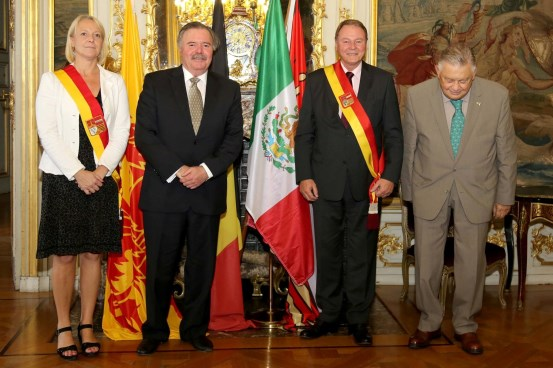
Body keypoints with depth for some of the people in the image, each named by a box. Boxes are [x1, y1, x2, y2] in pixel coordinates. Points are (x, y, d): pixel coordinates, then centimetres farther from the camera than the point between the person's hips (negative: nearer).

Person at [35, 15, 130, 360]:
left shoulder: (115, 82, 12)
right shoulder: (53, 81, 4)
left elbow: (121, 131, 4)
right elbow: (48, 132, -5)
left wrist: (101, 170, -10)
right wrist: (78, 173, -14)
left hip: (102, 180, 2)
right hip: (63, 179, -2)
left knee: (93, 254, 4)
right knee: (64, 255, 0)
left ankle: (87, 325, 14)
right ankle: (64, 328, 10)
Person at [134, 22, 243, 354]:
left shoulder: (229, 89, 9)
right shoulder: (155, 83, 3)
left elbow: (234, 139, 3)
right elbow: (145, 135, -4)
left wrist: (205, 169, -12)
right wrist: (176, 170, -14)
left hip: (208, 192, 2)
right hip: (163, 190, -1)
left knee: (203, 265, 9)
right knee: (160, 267, 6)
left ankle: (196, 329, 24)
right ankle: (155, 331, 22)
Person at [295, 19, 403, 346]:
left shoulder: (383, 81, 4)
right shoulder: (317, 81, 5)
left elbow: (394, 133, 3)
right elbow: (304, 133, 5)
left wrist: (391, 176, -6)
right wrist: (304, 176, -3)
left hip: (367, 182, -1)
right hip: (326, 182, 1)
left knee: (362, 253, 7)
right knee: (328, 251, 9)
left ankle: (359, 319, 19)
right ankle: (329, 315, 23)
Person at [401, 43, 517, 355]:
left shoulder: (497, 96, -13)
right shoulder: (417, 96, -13)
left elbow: (506, 151, -2)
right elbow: (408, 149, -1)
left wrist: (505, 196, 3)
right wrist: (409, 191, 6)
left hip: (476, 191, 0)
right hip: (430, 190, 0)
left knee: (471, 264, 11)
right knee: (427, 262, 9)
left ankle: (466, 326, 30)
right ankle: (429, 323, 30)